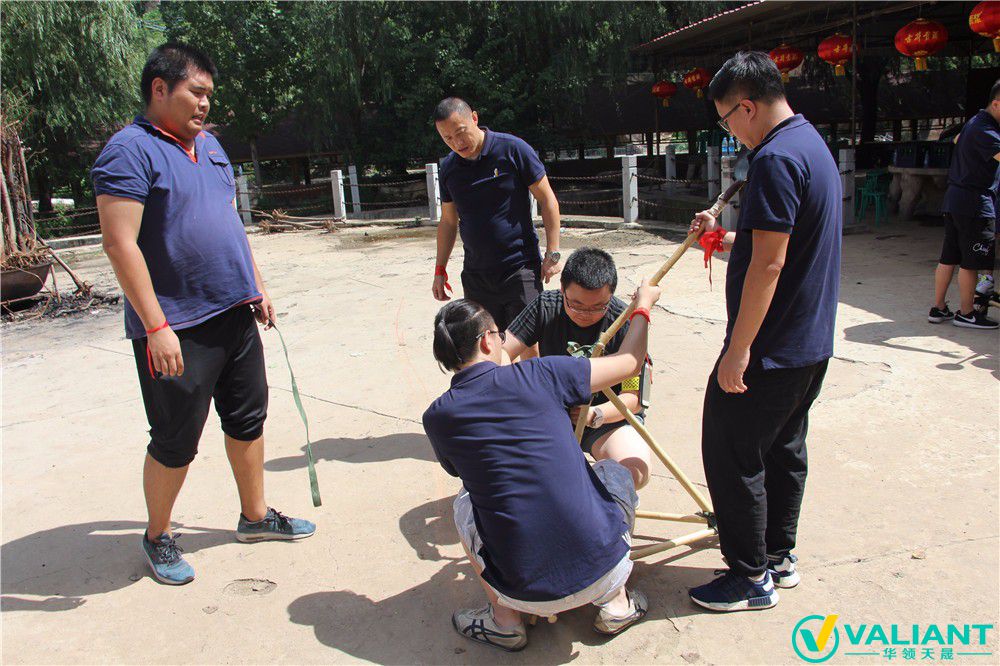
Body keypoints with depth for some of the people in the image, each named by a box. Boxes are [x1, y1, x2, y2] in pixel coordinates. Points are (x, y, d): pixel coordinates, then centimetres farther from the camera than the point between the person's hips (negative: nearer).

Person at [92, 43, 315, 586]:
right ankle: (157, 537, 27)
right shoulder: (131, 151, -12)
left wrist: (256, 287, 18)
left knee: (248, 419, 16)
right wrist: (156, 327, -22)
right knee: (175, 443, 5)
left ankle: (255, 516, 33)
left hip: (234, 316, 8)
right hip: (176, 330, -8)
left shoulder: (209, 146, 14)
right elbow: (120, 244, -18)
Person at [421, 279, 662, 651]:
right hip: (604, 571, 0)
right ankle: (615, 603, 25)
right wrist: (643, 305, 24)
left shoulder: (437, 418, -2)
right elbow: (629, 363, 6)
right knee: (616, 473, 28)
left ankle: (504, 619, 21)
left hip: (525, 592, 1)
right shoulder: (538, 375, -6)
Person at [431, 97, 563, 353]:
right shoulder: (449, 168, 7)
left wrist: (552, 253, -9)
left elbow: (547, 200, -4)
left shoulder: (512, 150, -7)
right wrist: (440, 270, 14)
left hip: (520, 269, -4)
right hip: (476, 275, 5)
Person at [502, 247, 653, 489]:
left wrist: (595, 415, -38)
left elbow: (632, 397, -17)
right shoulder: (546, 306, -9)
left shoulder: (626, 323, -18)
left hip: (609, 414, -2)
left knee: (635, 471, -32)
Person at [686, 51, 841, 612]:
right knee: (784, 449, 19)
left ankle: (751, 577, 14)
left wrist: (738, 349, -22)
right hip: (811, 344, 10)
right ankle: (779, 557, 33)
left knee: (732, 455, 2)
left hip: (770, 349, -10)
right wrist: (724, 237, 14)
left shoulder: (775, 159, -20)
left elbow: (769, 264, -25)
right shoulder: (814, 145, 13)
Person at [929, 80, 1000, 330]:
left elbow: (957, 139, 37)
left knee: (949, 257, 11)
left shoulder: (974, 122, 15)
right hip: (975, 203, -10)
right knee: (971, 261, 0)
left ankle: (938, 309, 16)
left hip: (955, 199, 10)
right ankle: (966, 313, 9)